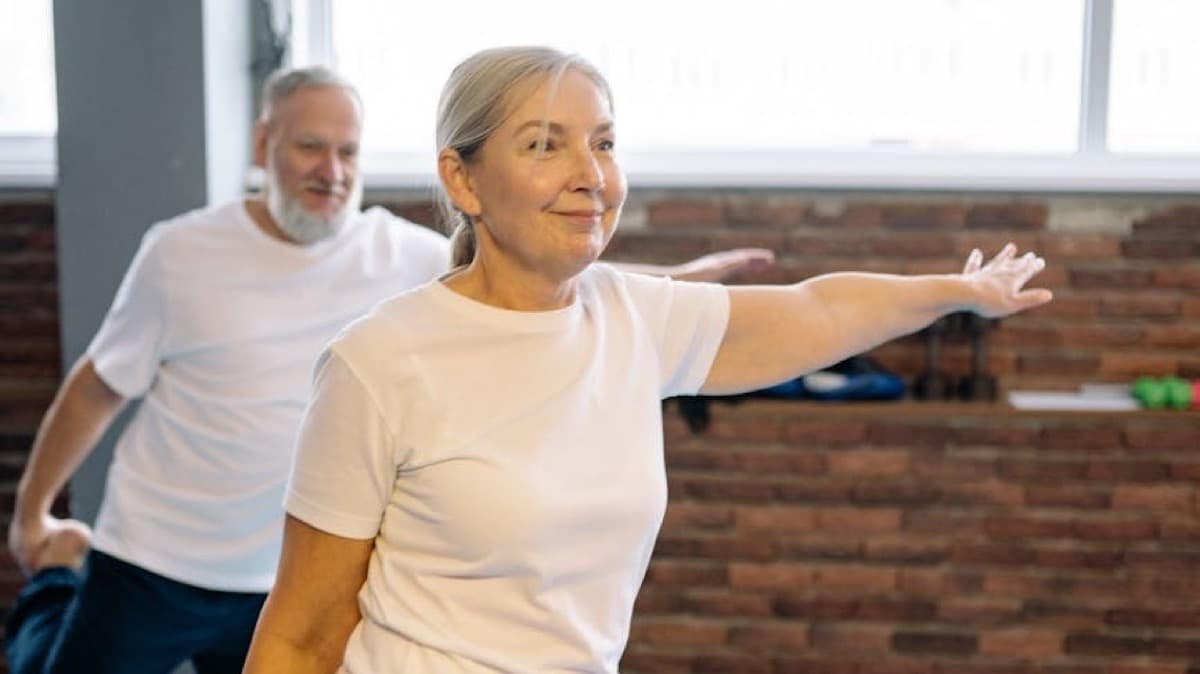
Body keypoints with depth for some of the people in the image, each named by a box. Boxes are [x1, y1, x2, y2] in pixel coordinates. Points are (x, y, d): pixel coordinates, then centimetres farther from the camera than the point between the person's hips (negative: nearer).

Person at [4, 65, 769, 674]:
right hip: (150, 567, -2)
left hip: (281, 584, 2)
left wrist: (679, 278, -7)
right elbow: (99, 387, -1)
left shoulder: (399, 255, -6)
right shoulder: (182, 252, -11)